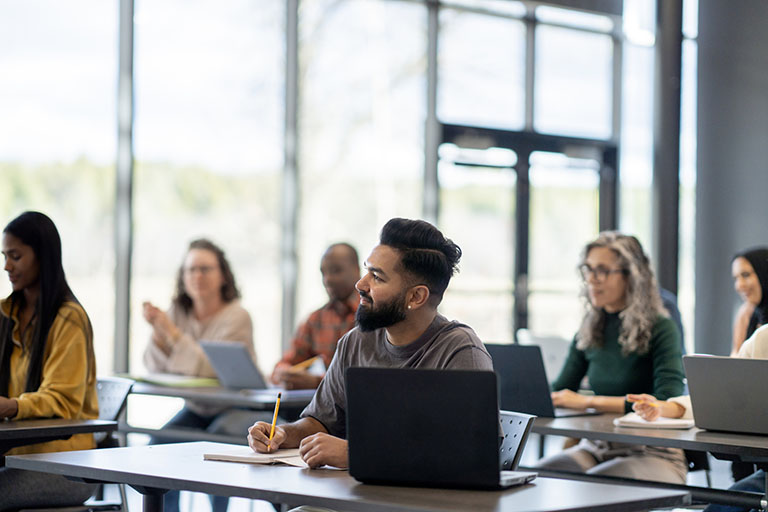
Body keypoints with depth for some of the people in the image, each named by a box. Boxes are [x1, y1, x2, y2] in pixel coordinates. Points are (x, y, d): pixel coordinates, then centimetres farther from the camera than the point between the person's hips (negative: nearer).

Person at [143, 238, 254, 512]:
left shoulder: (236, 317, -13)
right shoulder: (178, 312, 2)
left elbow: (208, 369, -24)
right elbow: (156, 368, -2)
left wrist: (170, 331, -28)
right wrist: (157, 331, -19)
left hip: (236, 408, -5)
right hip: (196, 409, 5)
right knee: (159, 443, -19)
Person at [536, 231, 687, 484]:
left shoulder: (660, 328, -8)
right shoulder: (590, 330, 12)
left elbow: (668, 401, -20)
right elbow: (560, 390, 15)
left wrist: (590, 402, -24)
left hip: (652, 453, -5)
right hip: (596, 447, 5)